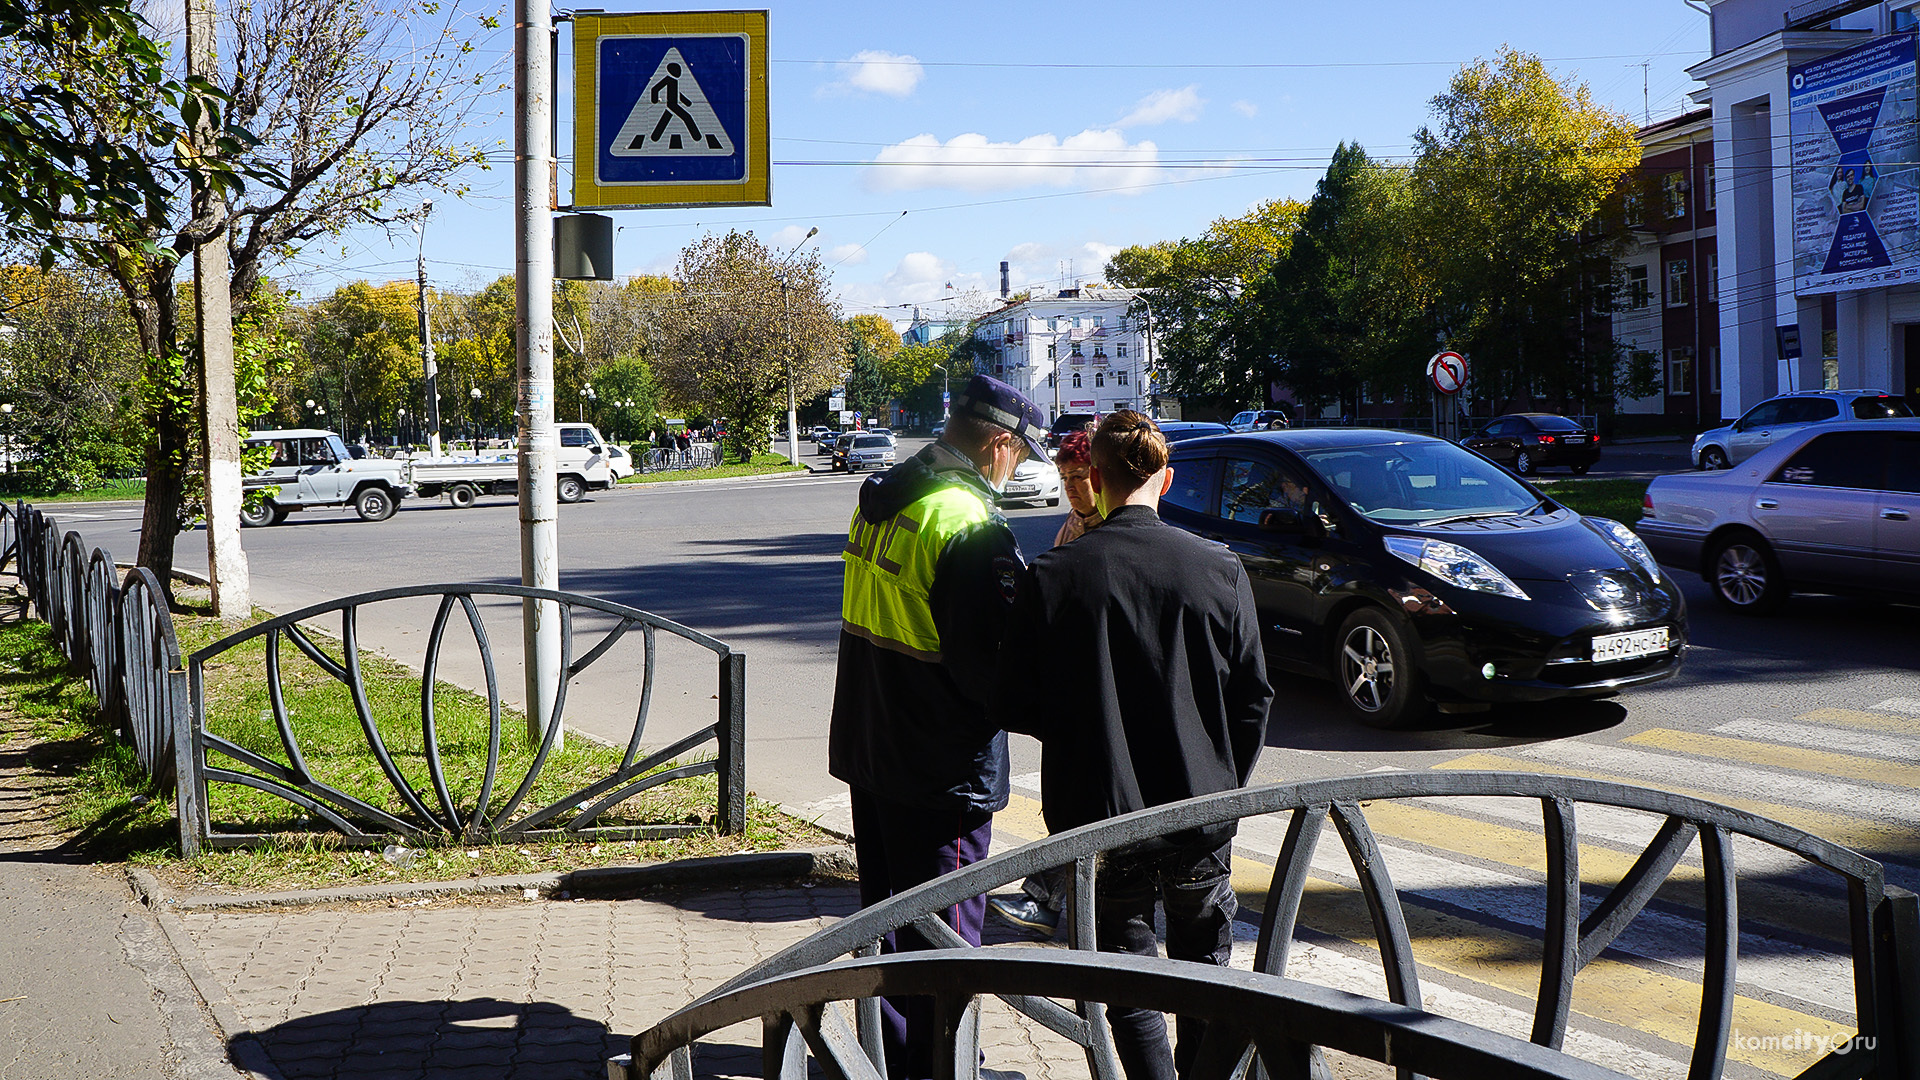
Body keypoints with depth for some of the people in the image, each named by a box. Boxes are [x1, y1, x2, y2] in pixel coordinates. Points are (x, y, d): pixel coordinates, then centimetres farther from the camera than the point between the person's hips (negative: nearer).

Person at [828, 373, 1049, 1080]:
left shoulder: (881, 497, 7)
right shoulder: (969, 524, -22)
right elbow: (990, 663, -23)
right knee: (944, 932, 3)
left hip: (868, 749, 9)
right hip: (941, 768, -9)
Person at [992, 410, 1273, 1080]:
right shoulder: (1220, 571, -6)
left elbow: (1013, 707, -5)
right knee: (1206, 972, 21)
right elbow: (1253, 698, 1)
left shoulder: (1051, 577, -10)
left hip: (1099, 818, -2)